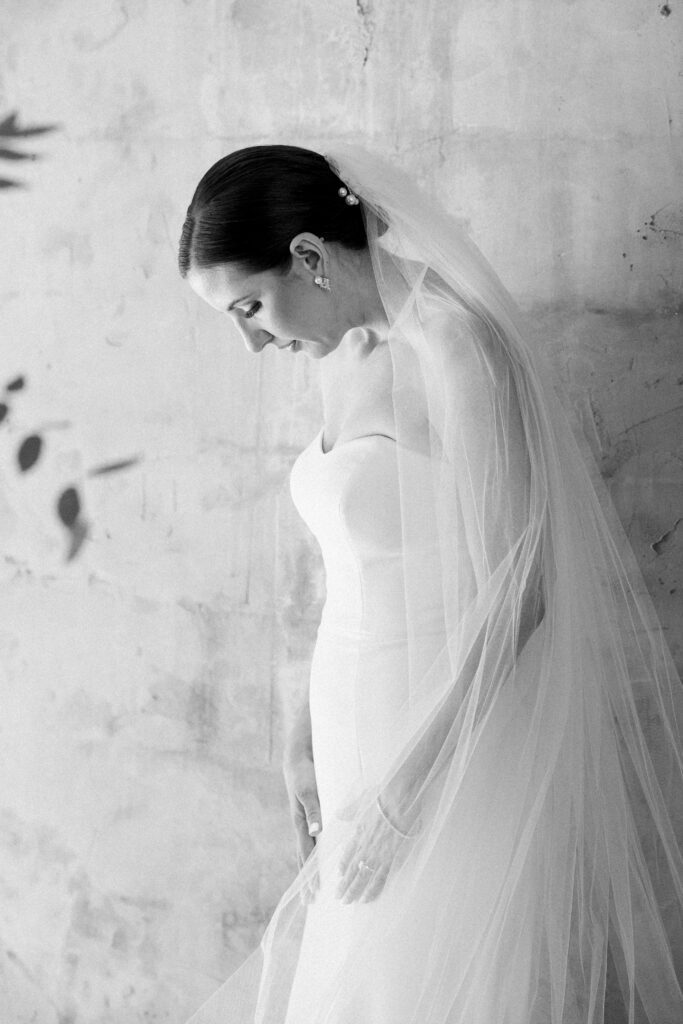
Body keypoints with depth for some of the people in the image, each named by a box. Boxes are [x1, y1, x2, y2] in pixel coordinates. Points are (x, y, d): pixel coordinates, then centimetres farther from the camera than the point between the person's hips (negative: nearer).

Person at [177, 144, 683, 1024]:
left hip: (465, 749, -8)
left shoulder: (455, 349, -18)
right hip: (375, 735, 8)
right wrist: (307, 736, 14)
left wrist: (405, 792, -19)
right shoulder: (347, 358, 8)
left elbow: (516, 593, -20)